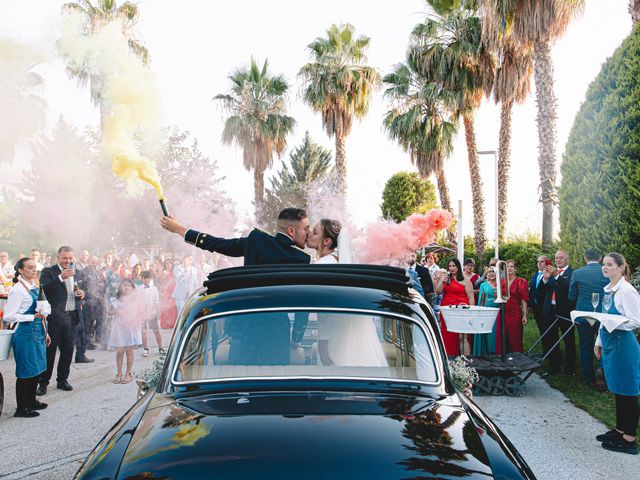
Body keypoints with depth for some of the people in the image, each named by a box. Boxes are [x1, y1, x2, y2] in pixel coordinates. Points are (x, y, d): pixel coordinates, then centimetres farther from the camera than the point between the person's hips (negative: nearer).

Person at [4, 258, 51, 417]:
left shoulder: (34, 287, 12)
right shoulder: (17, 290, -14)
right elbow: (9, 316, -17)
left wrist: (45, 332, 19)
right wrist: (33, 317, -20)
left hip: (38, 333, 8)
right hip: (26, 334, -8)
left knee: (37, 368, 16)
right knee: (26, 371, 0)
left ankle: (31, 401, 31)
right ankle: (21, 408, 11)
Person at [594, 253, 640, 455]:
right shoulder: (608, 290, 11)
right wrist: (599, 342, 20)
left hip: (623, 345, -9)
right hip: (610, 344, 9)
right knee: (617, 391, 17)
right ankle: (620, 430, 29)